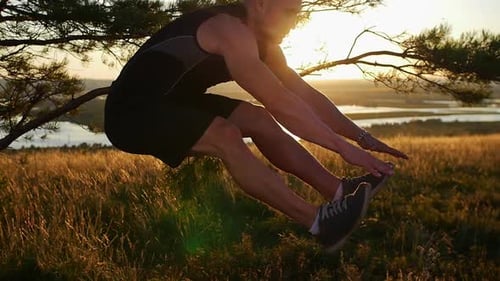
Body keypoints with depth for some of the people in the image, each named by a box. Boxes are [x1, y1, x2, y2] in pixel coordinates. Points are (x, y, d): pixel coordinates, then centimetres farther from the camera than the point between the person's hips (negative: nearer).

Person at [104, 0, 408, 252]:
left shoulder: (260, 40, 4)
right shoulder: (231, 30, -25)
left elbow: (306, 94, 4)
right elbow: (281, 104, -31)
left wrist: (361, 136, 1)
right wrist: (343, 147, -28)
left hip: (172, 105, 9)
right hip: (131, 111, -9)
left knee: (258, 120, -2)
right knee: (225, 137, -30)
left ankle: (338, 191, -7)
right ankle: (319, 221, -29)